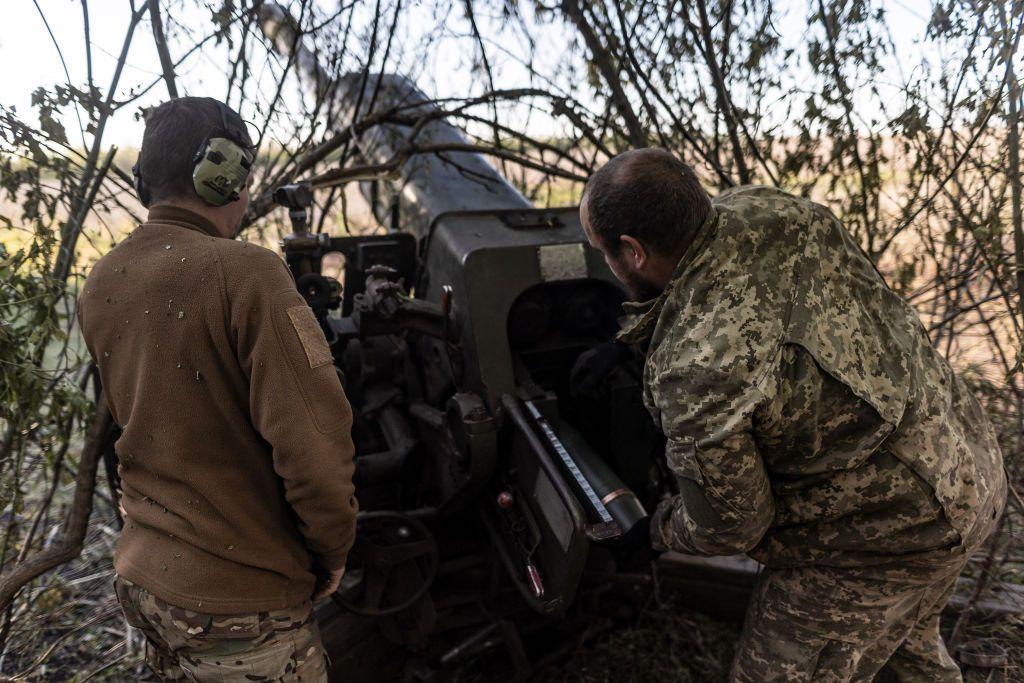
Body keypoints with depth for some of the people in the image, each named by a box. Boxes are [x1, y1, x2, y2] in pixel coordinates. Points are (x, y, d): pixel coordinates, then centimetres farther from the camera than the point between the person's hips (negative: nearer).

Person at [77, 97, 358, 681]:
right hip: (238, 602, -7)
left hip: (140, 575, 8)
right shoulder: (245, 273, -23)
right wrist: (333, 551, -10)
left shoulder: (99, 286, 2)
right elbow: (312, 439, -25)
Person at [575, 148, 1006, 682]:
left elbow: (727, 529, -18)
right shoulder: (763, 209, -11)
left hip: (883, 533, -8)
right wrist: (619, 347, 14)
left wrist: (657, 532, 2)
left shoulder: (695, 371, -34)